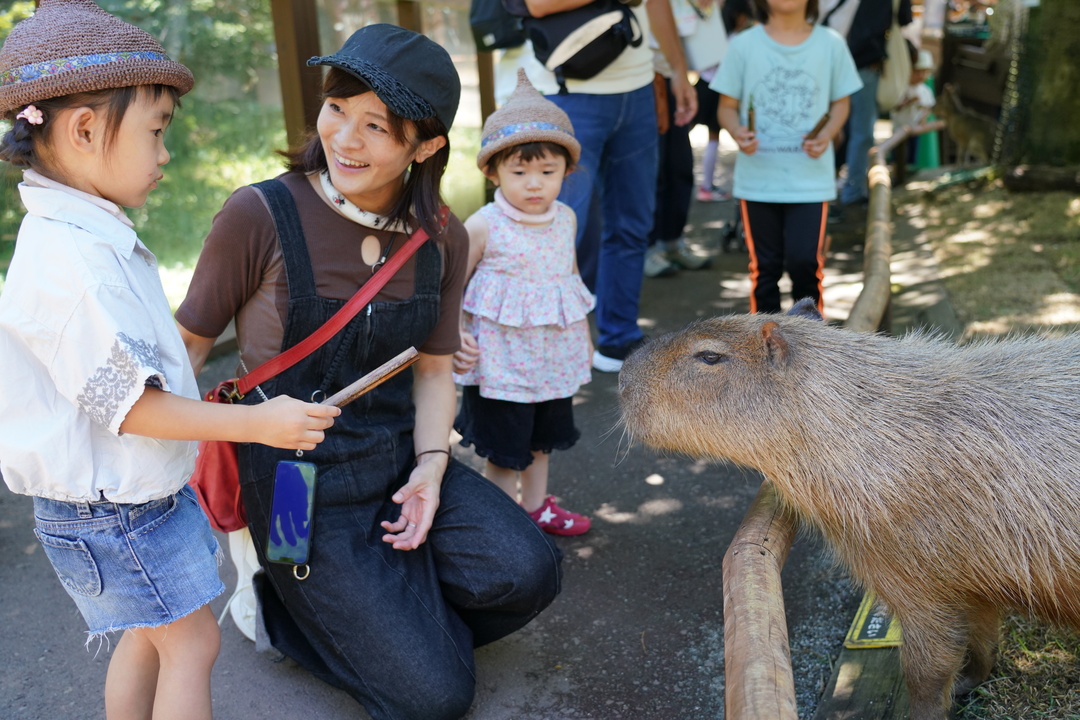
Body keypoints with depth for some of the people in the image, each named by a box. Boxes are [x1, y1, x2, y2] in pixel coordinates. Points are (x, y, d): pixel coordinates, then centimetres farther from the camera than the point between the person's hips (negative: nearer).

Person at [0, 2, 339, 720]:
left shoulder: (90, 237, 5)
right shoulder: (69, 266, -29)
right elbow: (128, 404, -27)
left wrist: (200, 400, 26)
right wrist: (255, 423, -23)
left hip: (130, 492, 10)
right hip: (112, 511, -10)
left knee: (149, 634, 21)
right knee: (192, 640, 3)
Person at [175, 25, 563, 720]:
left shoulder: (443, 238, 0)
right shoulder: (262, 215, -16)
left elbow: (434, 370, 6)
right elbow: (189, 341, -6)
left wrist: (430, 467, -8)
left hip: (398, 458, 5)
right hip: (299, 481, -5)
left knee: (526, 572, -18)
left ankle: (386, 616, 11)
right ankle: (281, 603, 16)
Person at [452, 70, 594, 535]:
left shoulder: (565, 219, 1)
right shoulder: (484, 225, -17)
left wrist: (583, 335, 21)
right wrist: (455, 337, -20)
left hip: (554, 355, 6)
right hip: (500, 362, -6)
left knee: (540, 441, 24)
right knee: (504, 453, 5)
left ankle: (537, 506, 44)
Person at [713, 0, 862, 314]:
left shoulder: (830, 44, 1)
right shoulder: (744, 45, -2)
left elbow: (840, 102, 8)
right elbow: (728, 105, 2)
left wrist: (826, 135, -11)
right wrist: (737, 132, -19)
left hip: (810, 178, 0)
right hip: (758, 177, 0)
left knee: (804, 260, -5)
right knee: (764, 265, 9)